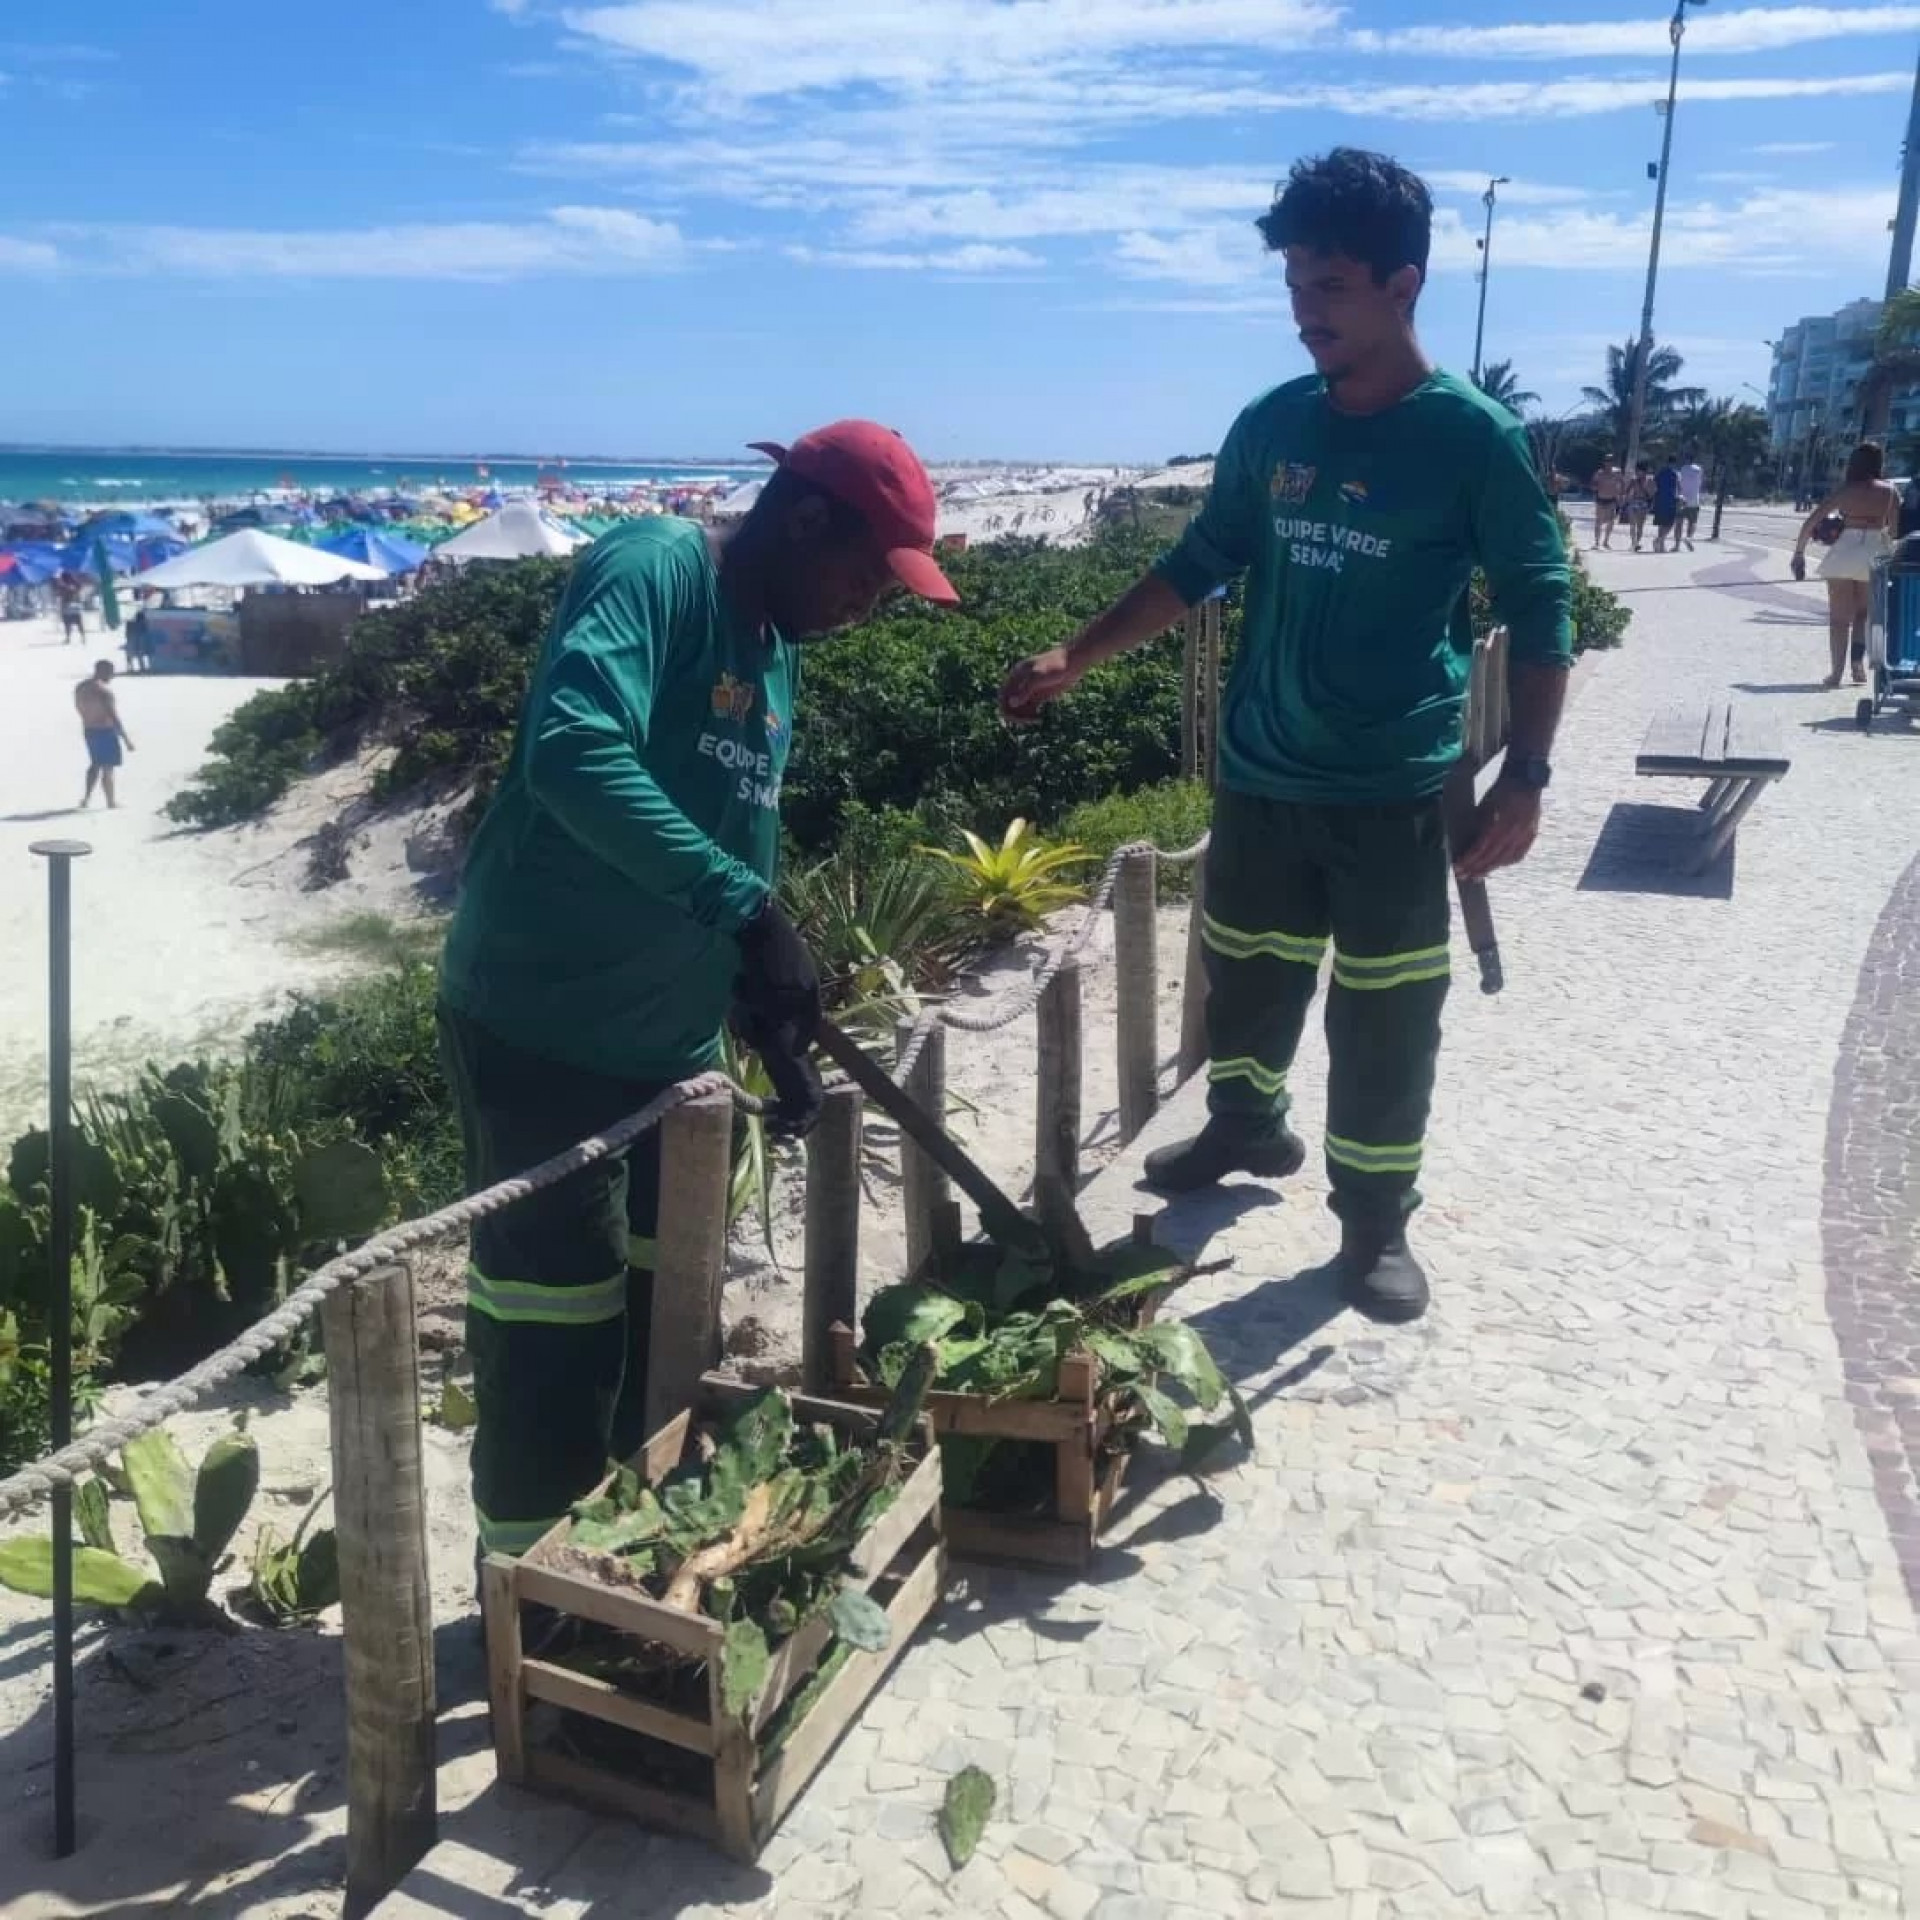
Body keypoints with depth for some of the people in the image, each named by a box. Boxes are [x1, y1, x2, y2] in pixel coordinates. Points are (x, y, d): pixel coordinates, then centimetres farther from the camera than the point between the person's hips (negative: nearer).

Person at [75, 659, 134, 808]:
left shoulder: (80, 688, 5)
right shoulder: (104, 690, -20)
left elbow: (79, 709, 15)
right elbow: (114, 717, -22)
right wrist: (126, 739, -19)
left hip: (88, 730, 8)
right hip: (105, 731, -8)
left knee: (96, 764, 23)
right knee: (107, 767, 1)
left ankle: (87, 798, 20)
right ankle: (111, 801, 7)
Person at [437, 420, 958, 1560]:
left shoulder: (777, 650, 11)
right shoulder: (654, 570, -16)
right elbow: (570, 749, -34)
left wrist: (778, 1032, 12)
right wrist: (745, 910, -36)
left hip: (673, 1037, 9)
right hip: (542, 1026, -9)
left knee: (668, 1313, 18)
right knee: (558, 1331, 1)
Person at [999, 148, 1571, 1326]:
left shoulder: (1473, 437, -9)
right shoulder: (1271, 425, 3)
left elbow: (1540, 611, -6)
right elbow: (1202, 565, 11)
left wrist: (1526, 775, -13)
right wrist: (1075, 659, 4)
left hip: (1393, 791, -4)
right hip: (1261, 775, 4)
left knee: (1385, 1019, 4)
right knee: (1245, 976, 18)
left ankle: (1377, 1221, 20)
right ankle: (1248, 1129, 44)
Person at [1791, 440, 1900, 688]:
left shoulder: (1844, 490, 1)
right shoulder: (1890, 490, 3)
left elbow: (1810, 522, -4)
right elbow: (1894, 528, 2)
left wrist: (1799, 552, 3)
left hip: (1844, 553, -1)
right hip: (1874, 556, 1)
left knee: (1839, 617, 5)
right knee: (1864, 613, 19)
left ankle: (1837, 672, 0)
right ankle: (1858, 661, 4)